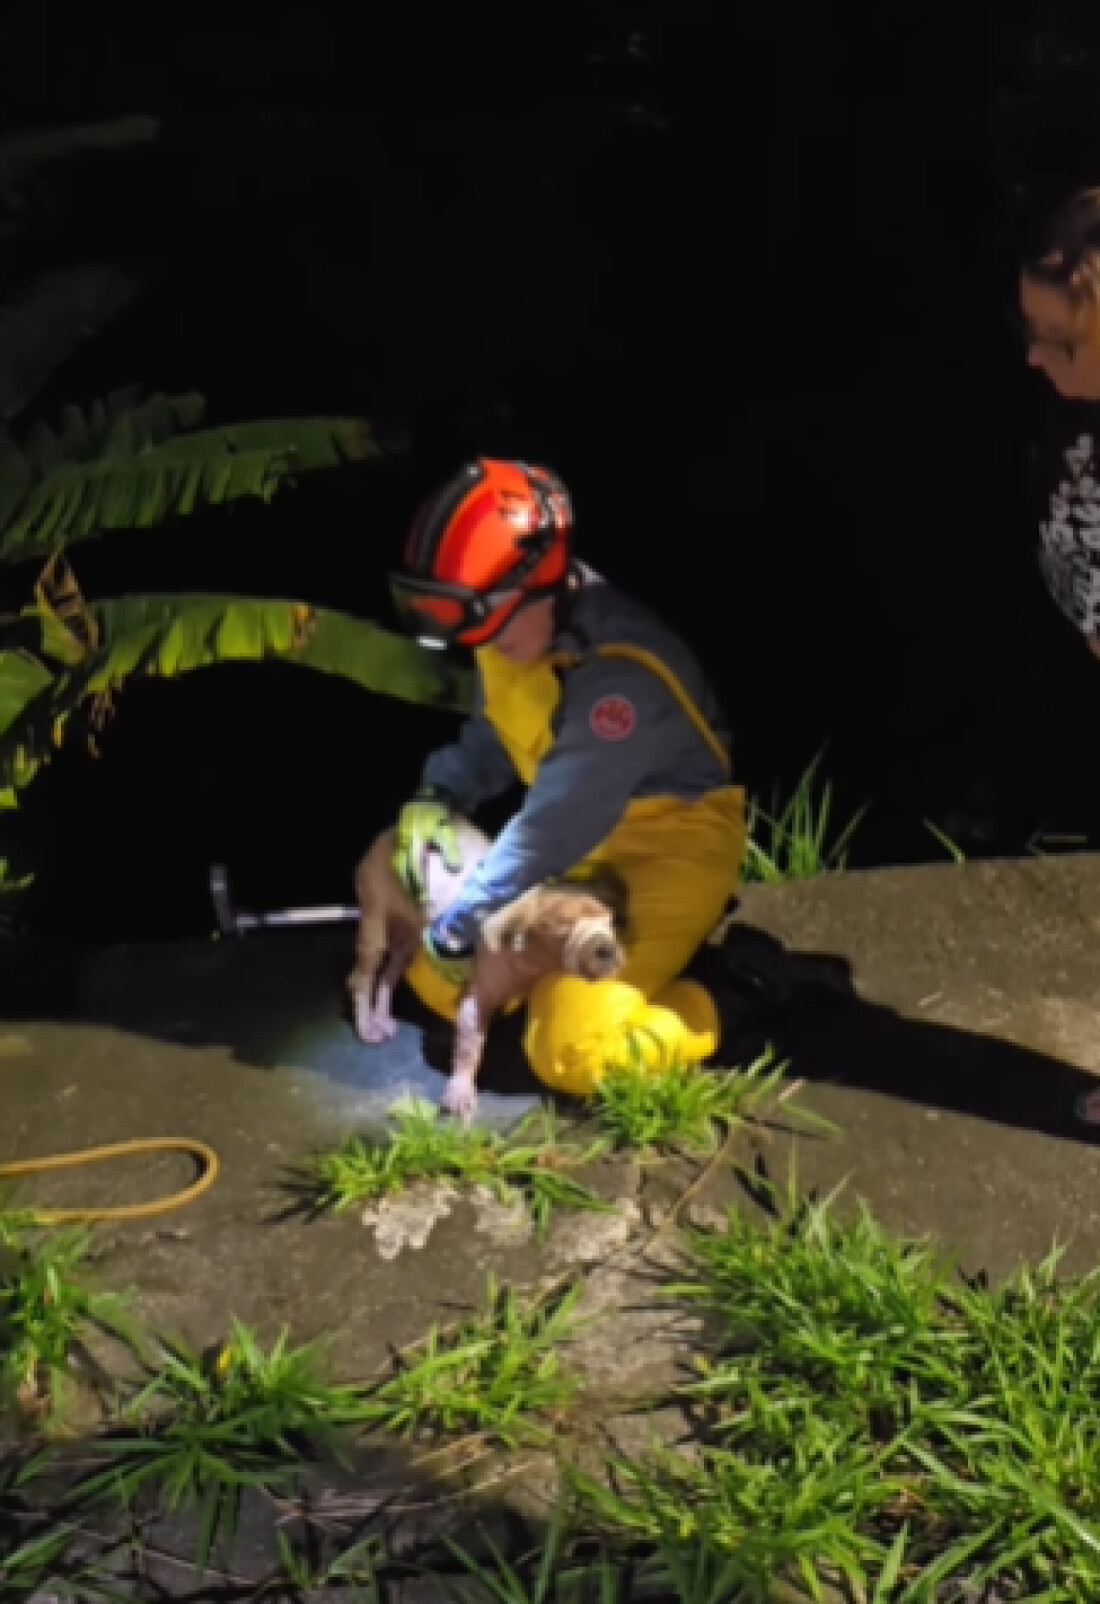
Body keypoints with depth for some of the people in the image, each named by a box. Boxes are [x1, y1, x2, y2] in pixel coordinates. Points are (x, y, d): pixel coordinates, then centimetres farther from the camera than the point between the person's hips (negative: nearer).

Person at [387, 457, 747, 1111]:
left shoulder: (623, 677, -33)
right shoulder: (519, 625, -7)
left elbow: (555, 824, -31)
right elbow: (492, 735, 9)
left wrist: (460, 923, -23)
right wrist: (438, 797, -12)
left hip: (674, 844, -9)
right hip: (587, 842, 9)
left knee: (570, 1054, -22)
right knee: (439, 981, 5)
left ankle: (726, 1001, 0)